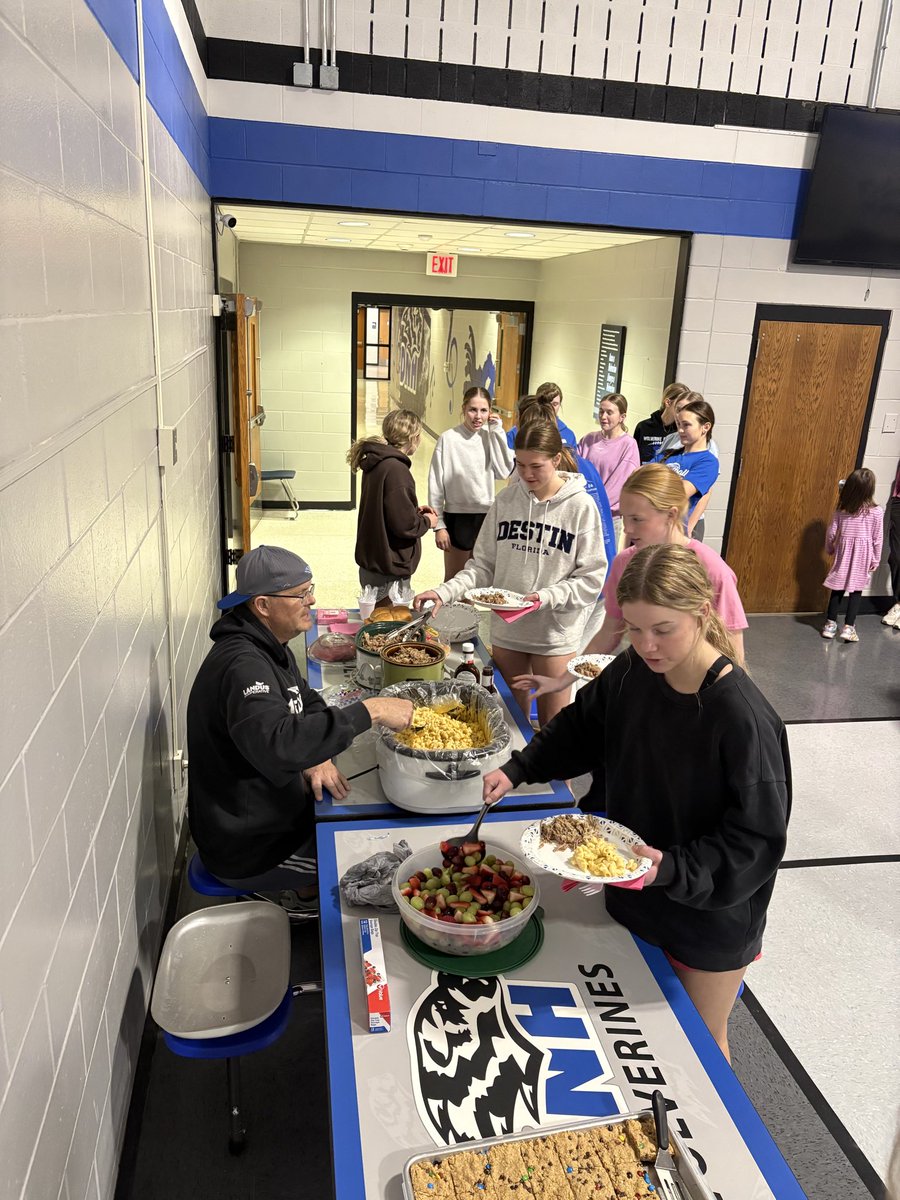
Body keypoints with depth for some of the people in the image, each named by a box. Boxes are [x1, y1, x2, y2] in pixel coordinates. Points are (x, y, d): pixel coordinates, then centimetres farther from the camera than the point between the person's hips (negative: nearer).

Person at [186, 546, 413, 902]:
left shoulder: (268, 645, 3)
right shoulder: (243, 665, -30)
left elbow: (306, 700, 13)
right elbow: (275, 744, -45)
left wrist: (318, 755, -8)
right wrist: (369, 711, -42)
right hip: (245, 848, -9)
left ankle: (303, 890, 22)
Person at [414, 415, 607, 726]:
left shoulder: (581, 507, -11)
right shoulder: (506, 500, 0)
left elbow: (591, 579, -9)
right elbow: (483, 564, 3)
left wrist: (548, 597, -23)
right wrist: (445, 592, -11)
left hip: (555, 633, -3)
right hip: (506, 629, 3)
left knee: (552, 723, 10)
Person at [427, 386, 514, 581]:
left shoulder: (490, 437, 0)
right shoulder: (449, 439, -10)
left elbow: (504, 471, -12)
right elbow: (436, 484, -7)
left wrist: (497, 432, -11)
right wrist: (439, 525, -7)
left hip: (486, 516, 3)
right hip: (457, 516, -3)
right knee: (454, 578, 10)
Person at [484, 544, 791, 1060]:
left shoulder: (744, 718, -30)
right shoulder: (631, 673, -12)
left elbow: (758, 840, -23)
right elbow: (581, 728, 7)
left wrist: (673, 868, -34)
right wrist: (518, 769, -3)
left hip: (712, 916, -5)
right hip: (633, 893, 5)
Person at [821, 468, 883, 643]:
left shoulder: (842, 510, -4)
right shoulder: (876, 512, -10)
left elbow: (831, 533, 2)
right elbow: (877, 538, -5)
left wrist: (829, 549, 20)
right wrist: (876, 560, 6)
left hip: (844, 552, 2)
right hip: (862, 556, -2)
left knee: (838, 588, 11)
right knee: (856, 590, 4)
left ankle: (830, 624, 15)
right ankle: (848, 627, 1)